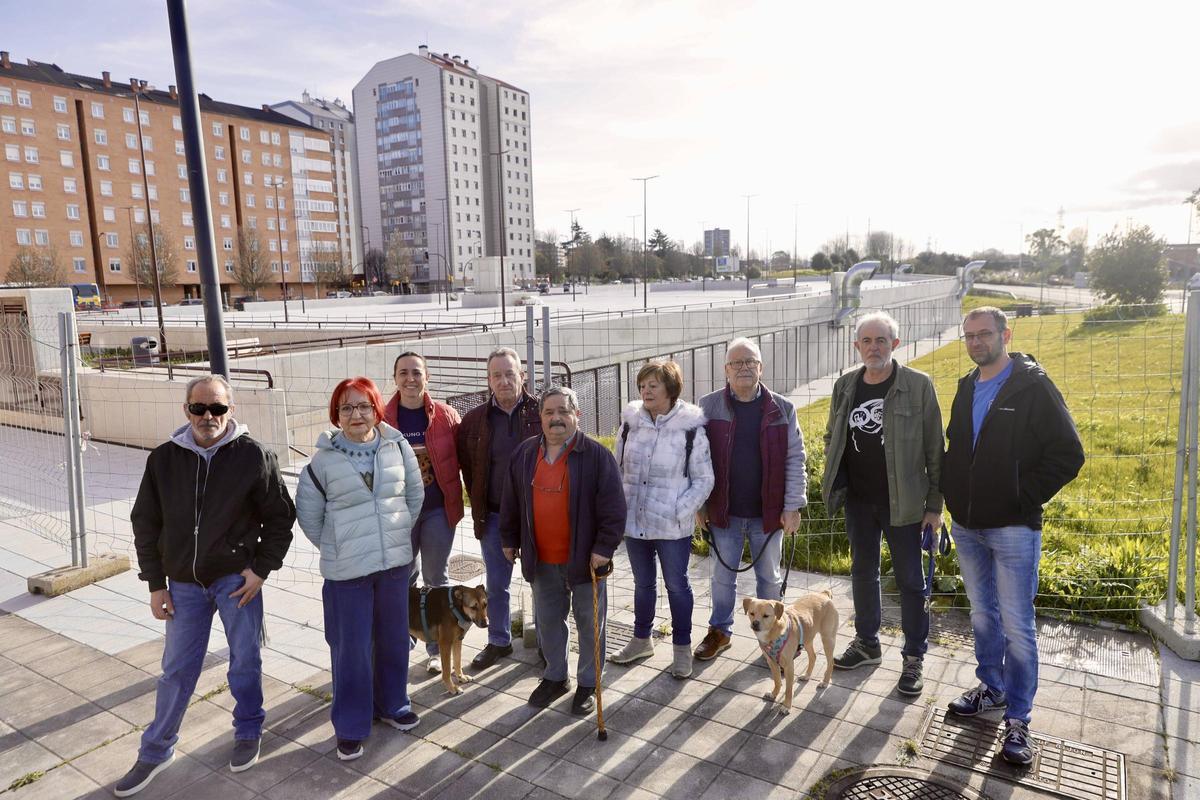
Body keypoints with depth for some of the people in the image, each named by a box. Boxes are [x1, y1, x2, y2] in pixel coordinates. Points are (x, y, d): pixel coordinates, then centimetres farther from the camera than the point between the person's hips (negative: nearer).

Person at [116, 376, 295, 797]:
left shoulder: (254, 455, -10)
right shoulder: (164, 459, -2)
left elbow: (280, 515, -3)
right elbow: (145, 522, 5)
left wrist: (261, 568, -8)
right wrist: (155, 583, 3)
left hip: (237, 577, -2)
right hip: (184, 583, 2)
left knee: (245, 661, 11)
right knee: (176, 670, 12)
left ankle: (248, 733, 33)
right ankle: (155, 751, 30)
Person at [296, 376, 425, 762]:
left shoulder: (397, 446, -4)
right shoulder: (324, 459, -9)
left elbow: (415, 494, 7)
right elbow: (308, 511, 2)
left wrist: (399, 534, 10)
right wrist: (334, 548, 5)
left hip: (396, 561, 3)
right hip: (346, 570, -2)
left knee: (393, 638, 17)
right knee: (350, 647, 6)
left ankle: (392, 704, 38)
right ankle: (350, 726, 24)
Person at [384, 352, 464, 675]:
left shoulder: (446, 415, -5)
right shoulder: (383, 419, -5)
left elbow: (463, 458, 2)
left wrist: (467, 499, 1)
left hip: (438, 510, 0)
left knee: (436, 579, 10)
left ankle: (437, 649, 25)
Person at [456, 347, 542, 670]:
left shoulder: (542, 412, -8)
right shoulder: (474, 419, 1)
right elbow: (465, 464, 12)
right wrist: (478, 506, 8)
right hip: (493, 516, 3)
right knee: (495, 585, 16)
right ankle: (498, 641, 35)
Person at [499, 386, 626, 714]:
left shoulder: (597, 455, -11)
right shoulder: (523, 454, 3)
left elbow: (613, 506, -11)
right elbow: (511, 503, 12)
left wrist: (604, 546, -14)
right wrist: (509, 539, 13)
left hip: (583, 558, -4)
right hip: (541, 559, 4)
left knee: (589, 623, 9)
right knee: (548, 621, 18)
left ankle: (588, 683, 27)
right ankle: (555, 677, 36)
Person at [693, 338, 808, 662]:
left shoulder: (782, 409, -3)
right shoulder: (708, 407, -5)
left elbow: (795, 459, -2)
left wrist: (792, 506, -7)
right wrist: (700, 505, -3)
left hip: (767, 513, 1)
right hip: (724, 512, 0)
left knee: (770, 576, 17)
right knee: (723, 576, 14)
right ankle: (720, 631, 32)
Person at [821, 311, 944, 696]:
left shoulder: (918, 385, -9)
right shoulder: (845, 386, 3)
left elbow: (934, 449, -7)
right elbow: (832, 437, 14)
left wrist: (934, 504, -7)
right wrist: (835, 483, 5)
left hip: (902, 502, -4)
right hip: (858, 499, 4)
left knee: (910, 579, 7)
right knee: (863, 571, 16)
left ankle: (914, 658, 22)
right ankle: (867, 643, 34)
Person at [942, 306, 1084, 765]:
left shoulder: (1033, 387, -10)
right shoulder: (966, 390, 10)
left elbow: (1068, 453, -12)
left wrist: (1025, 499, -13)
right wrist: (952, 496, 8)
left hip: (1013, 529, -6)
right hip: (967, 526, 6)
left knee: (1016, 625, 1)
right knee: (982, 615, 17)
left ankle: (1018, 719, 13)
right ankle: (992, 689, 34)